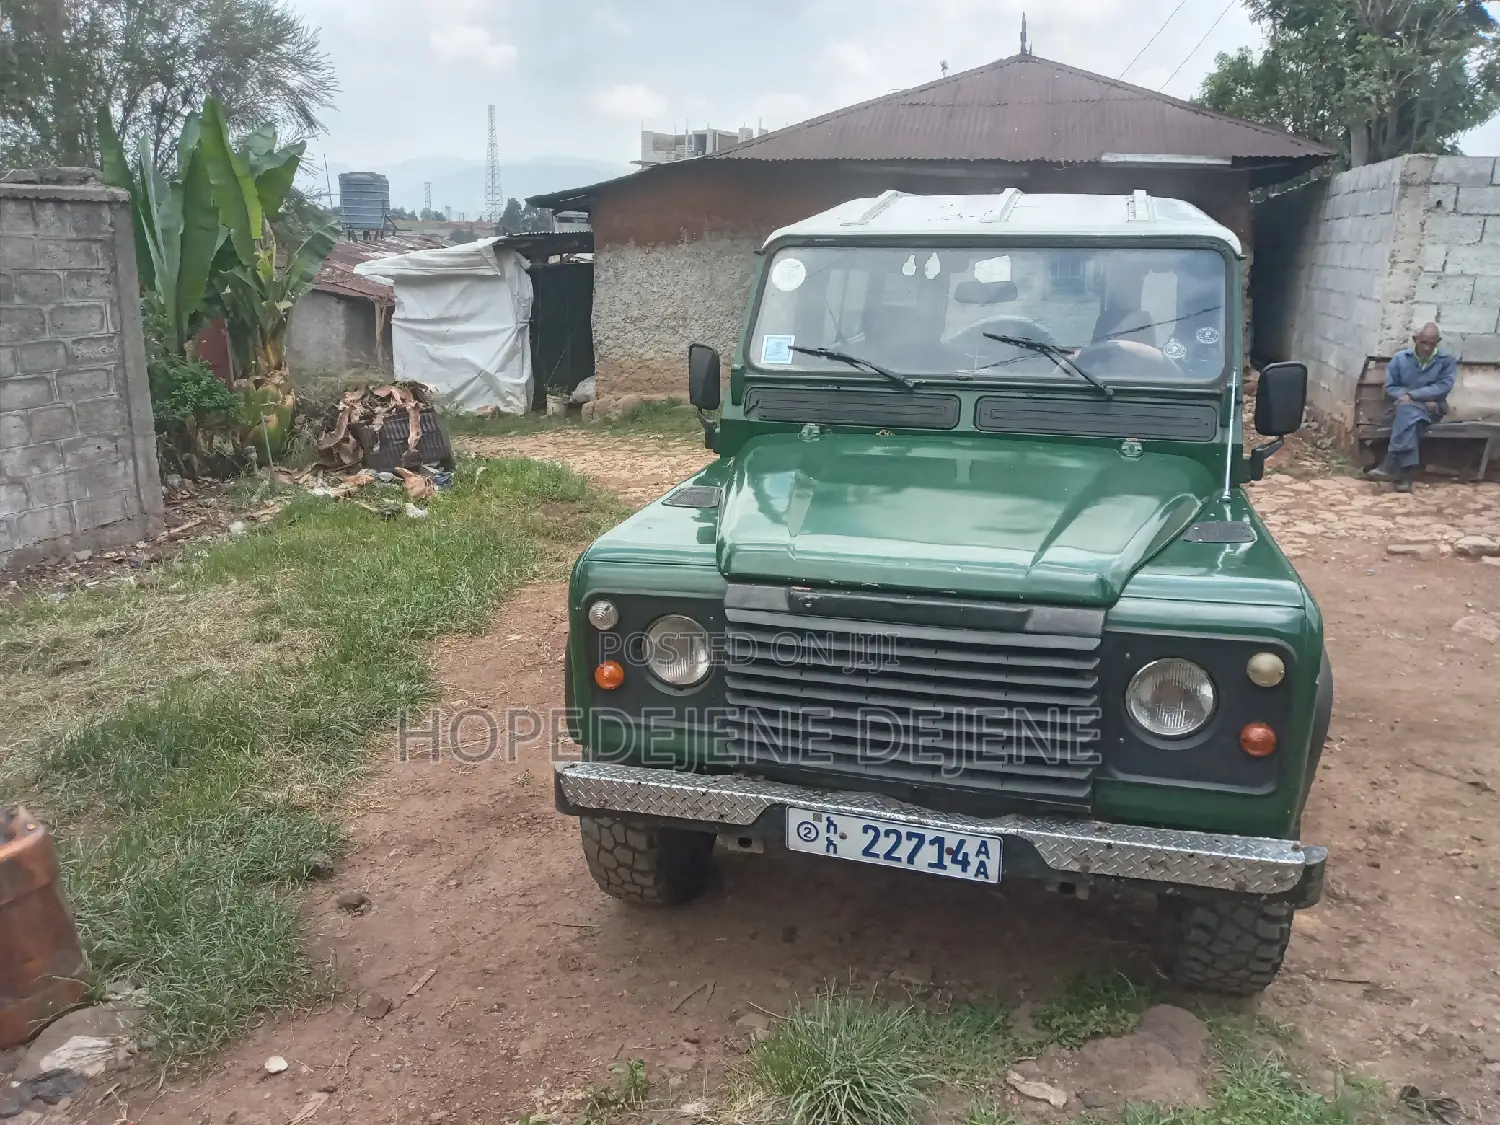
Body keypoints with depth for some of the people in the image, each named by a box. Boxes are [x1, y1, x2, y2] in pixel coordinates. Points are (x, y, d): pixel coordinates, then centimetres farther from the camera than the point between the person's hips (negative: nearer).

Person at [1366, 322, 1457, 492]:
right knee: (1409, 416, -37)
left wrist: (1412, 395, -19)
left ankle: (1391, 465, -43)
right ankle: (1406, 472, -46)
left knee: (1407, 411, -37)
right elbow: (1390, 387, 4)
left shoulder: (1447, 360, 2)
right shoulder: (1400, 358, 5)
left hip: (1431, 409, -1)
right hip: (1402, 407, 1)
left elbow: (1443, 387, -9)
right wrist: (1420, 399, -9)